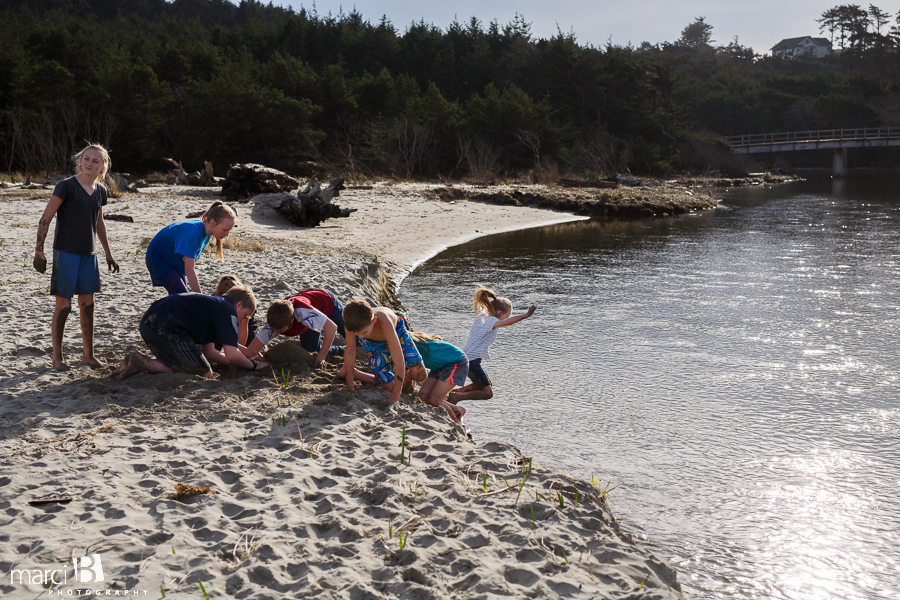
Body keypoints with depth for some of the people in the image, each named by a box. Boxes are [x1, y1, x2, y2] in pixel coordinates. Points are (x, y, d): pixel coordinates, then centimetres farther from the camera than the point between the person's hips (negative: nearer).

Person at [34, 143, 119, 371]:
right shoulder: (66, 186, -12)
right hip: (65, 253, -5)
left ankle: (88, 354, 21)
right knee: (63, 305, -1)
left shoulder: (100, 191, 6)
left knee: (87, 305, 9)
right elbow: (45, 219, -11)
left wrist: (108, 254, 22)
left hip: (88, 255, 5)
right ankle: (57, 356, 12)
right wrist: (39, 251, -16)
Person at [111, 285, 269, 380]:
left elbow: (209, 352, 30)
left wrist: (242, 361, 28)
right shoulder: (227, 310, 0)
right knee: (204, 373, -4)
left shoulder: (212, 306, 29)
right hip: (166, 327, -10)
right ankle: (143, 363, -12)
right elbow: (232, 354, -9)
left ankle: (136, 361, 10)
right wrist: (253, 365, 8)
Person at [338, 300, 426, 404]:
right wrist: (349, 389, -14)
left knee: (420, 375, -13)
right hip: (372, 341, 1)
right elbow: (350, 354, -19)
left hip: (397, 331, -1)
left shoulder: (384, 323, -47)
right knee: (390, 386, -8)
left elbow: (399, 362, -42)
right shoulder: (353, 324, -37)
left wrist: (395, 397, -37)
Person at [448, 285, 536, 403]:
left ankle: (458, 391, 20)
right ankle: (457, 396, -8)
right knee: (487, 393, 2)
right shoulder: (491, 322, -19)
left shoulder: (481, 315, 5)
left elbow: (476, 305, 29)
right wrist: (525, 315, -41)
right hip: (472, 362, -10)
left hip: (465, 357, 10)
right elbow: (508, 322, -38)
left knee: (487, 383, 27)